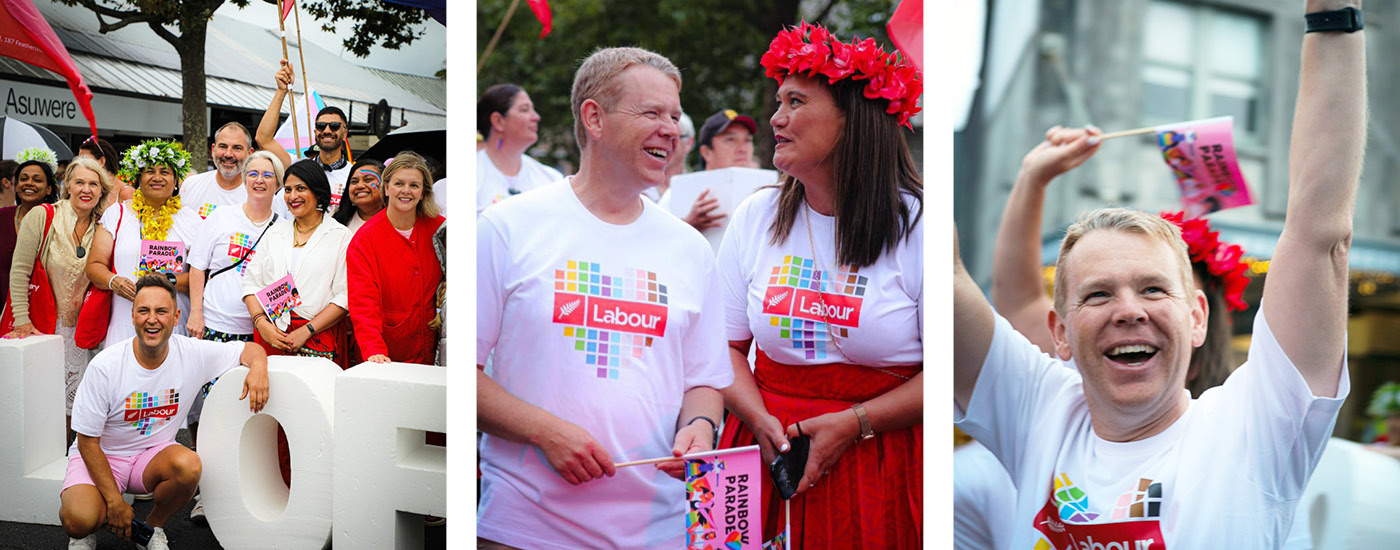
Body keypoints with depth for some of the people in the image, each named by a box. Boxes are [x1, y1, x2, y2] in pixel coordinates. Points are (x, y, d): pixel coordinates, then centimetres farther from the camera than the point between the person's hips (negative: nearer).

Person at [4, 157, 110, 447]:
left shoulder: (101, 228, 2)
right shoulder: (42, 217, -10)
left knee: (72, 394, 8)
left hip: (78, 325, 4)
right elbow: (19, 271, -10)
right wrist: (22, 320, -14)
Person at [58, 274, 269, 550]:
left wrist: (258, 367, -26)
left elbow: (250, 349, 0)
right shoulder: (105, 366, -20)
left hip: (153, 454, 3)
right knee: (79, 520, -32)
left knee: (189, 465, -32)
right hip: (100, 455, -2)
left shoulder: (193, 354, -13)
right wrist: (115, 501, -18)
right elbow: (88, 441, -13)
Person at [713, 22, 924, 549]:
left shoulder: (915, 224, -8)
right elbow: (726, 345, 6)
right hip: (768, 449, 3)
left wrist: (854, 424, -16)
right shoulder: (756, 216, 5)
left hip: (879, 461, -3)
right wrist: (760, 419, -11)